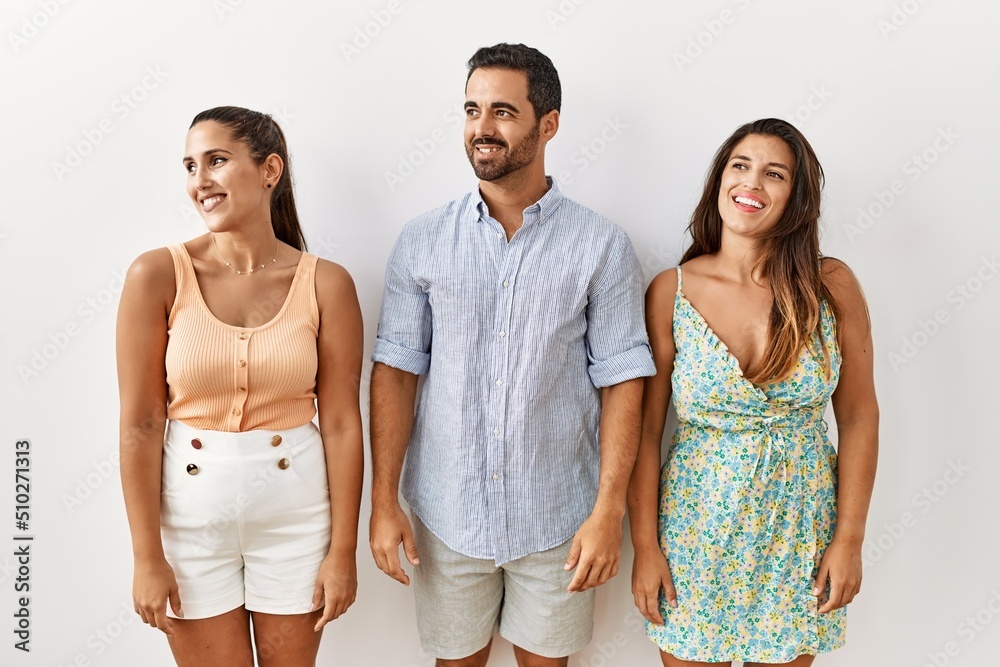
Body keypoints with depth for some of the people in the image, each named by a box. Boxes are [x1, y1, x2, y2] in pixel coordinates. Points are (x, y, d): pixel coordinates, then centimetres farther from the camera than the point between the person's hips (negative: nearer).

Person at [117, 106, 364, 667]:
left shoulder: (326, 284, -7)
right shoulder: (158, 275, -8)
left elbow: (341, 422, -5)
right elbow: (140, 424, -7)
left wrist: (343, 550, -4)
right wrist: (148, 556, -6)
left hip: (296, 510, 1)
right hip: (191, 509, 0)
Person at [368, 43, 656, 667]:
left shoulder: (602, 246, -6)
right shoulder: (424, 240, -2)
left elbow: (622, 381, -6)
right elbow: (396, 370, -1)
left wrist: (608, 511, -11)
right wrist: (384, 500, -4)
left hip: (557, 518, -1)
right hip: (447, 515, 1)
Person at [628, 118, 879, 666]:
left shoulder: (832, 287, -7)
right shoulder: (671, 291, -9)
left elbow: (858, 418, -1)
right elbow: (644, 429, -6)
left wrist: (849, 539, -2)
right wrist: (644, 546, -6)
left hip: (799, 532, 1)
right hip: (696, 529, -1)